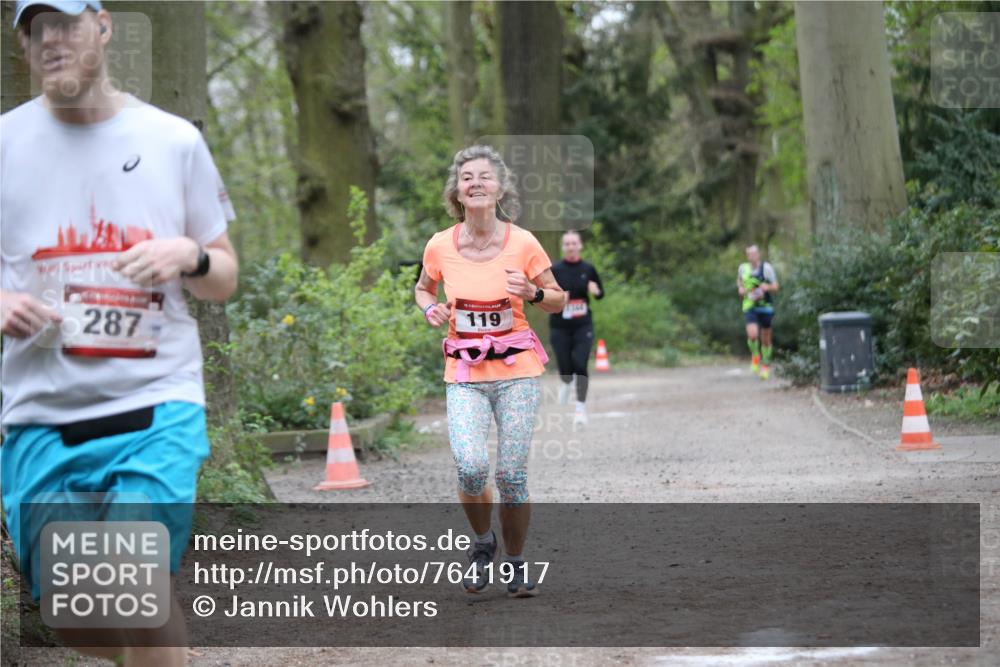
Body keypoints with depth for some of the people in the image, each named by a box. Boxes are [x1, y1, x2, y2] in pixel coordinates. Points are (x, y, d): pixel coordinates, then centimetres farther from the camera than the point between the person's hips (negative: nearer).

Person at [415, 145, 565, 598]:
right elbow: (423, 288, 18)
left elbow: (558, 300, 6)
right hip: (464, 374, 1)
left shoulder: (522, 243, -6)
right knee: (471, 466, -19)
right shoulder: (440, 246, -3)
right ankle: (482, 542, 11)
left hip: (517, 370, 0)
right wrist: (430, 308, -4)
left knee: (511, 474, -4)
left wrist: (533, 293, -16)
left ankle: (516, 562, 20)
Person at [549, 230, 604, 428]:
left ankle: (581, 408, -2)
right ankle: (566, 383, 41)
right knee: (565, 369, 2)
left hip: (583, 325, 0)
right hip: (559, 327, 0)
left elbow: (600, 294, 12)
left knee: (580, 365, -13)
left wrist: (596, 291, -12)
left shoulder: (588, 269, 2)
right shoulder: (555, 270, -3)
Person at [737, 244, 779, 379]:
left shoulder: (766, 268, -8)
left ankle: (765, 365, 30)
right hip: (749, 307, 1)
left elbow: (775, 287, -6)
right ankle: (755, 356, 9)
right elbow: (739, 281, 23)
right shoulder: (743, 268, 2)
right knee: (752, 335, -21)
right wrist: (740, 288, 1)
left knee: (765, 339, 8)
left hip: (765, 307, -1)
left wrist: (767, 287, -28)